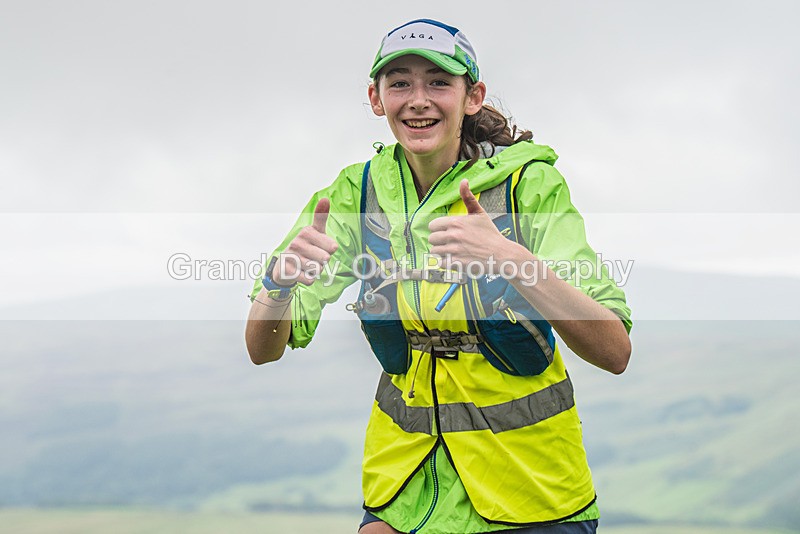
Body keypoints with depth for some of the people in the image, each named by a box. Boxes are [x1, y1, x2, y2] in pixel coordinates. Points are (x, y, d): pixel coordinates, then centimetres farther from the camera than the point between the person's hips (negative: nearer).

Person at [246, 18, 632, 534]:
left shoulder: (528, 180, -15)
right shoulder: (358, 190, -4)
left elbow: (615, 352, -24)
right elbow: (263, 348, -8)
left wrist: (510, 260, -39)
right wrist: (281, 278, -30)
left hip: (527, 473, -2)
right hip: (407, 466, 2)